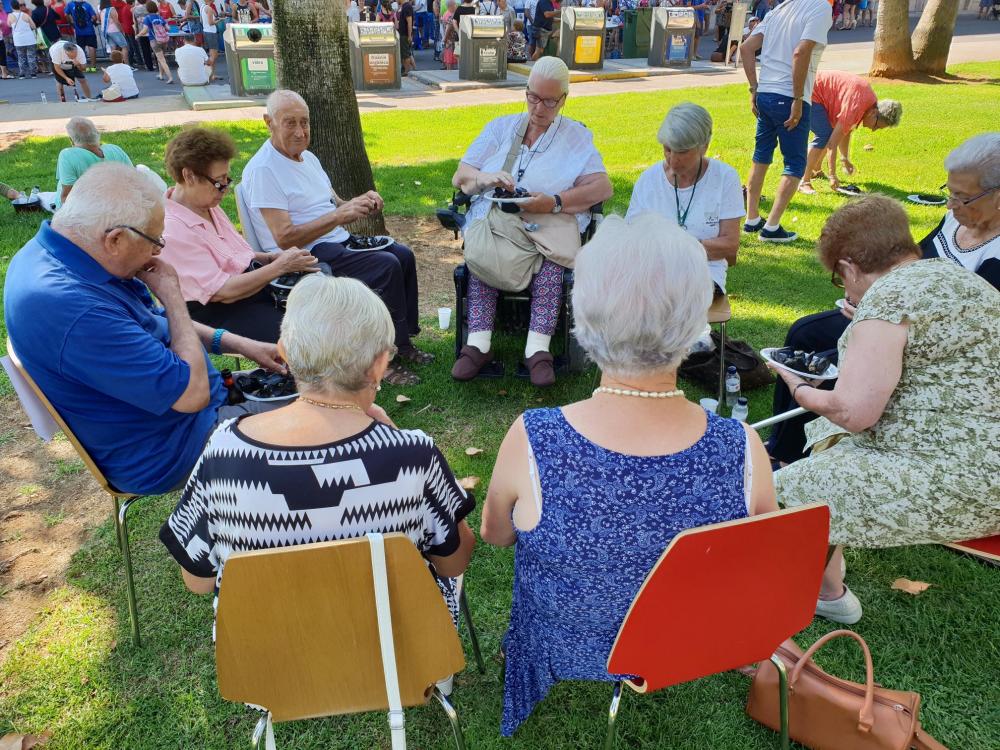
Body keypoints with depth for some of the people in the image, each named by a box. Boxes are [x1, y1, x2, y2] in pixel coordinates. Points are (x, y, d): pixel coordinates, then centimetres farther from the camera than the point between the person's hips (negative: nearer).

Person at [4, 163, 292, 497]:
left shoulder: (52, 249, -3)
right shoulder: (71, 307, -36)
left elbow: (155, 323, 11)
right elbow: (192, 392, -30)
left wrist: (238, 343, 3)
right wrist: (171, 294, -19)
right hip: (165, 455, -9)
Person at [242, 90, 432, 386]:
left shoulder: (308, 157, 15)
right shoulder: (262, 170, -15)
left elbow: (334, 205, 20)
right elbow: (284, 238, -22)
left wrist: (361, 203, -4)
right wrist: (340, 215, -24)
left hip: (338, 242, 10)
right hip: (306, 257, -9)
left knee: (404, 255, 0)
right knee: (387, 267, -23)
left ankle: (404, 341, 7)